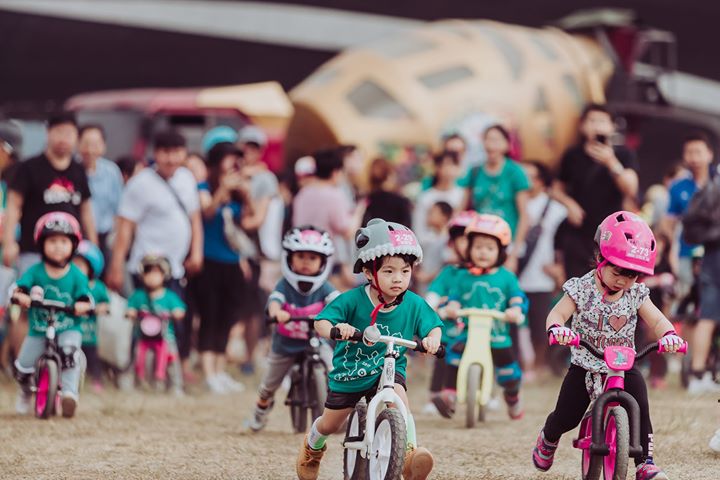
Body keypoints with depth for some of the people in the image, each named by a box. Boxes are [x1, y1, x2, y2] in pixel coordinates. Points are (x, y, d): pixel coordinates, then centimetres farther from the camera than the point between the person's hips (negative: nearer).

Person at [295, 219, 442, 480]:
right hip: (349, 370, 0)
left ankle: (411, 451, -35)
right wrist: (336, 328, -44)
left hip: (390, 369, 0)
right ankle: (312, 446, 49)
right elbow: (321, 322, -20)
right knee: (330, 424, 14)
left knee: (399, 397, -34)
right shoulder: (353, 300, -19)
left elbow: (433, 326, -3)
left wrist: (432, 338, -28)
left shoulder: (414, 304, -11)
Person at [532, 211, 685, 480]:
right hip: (585, 365, -2)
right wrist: (557, 328, -42)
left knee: (639, 409, -20)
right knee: (566, 417, -2)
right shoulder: (582, 289, -13)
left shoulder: (636, 294, -4)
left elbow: (656, 320, -4)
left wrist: (668, 335, -27)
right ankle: (547, 440, 33)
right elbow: (558, 313, -18)